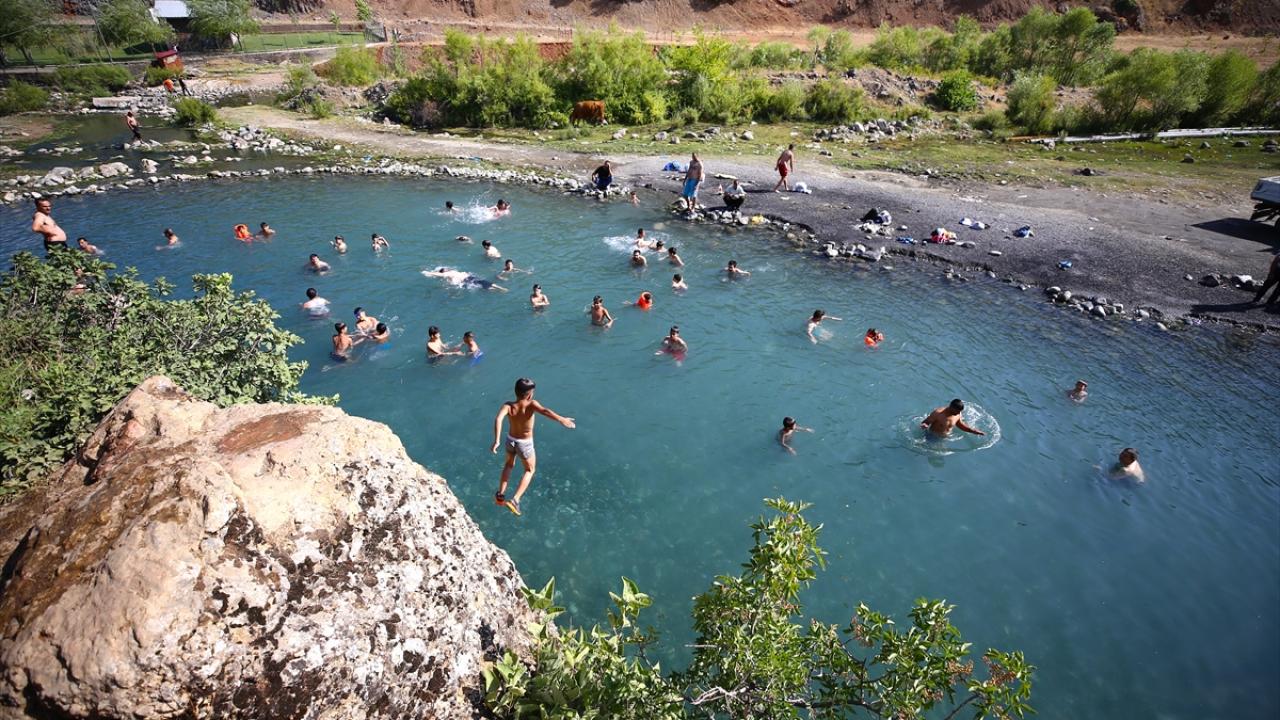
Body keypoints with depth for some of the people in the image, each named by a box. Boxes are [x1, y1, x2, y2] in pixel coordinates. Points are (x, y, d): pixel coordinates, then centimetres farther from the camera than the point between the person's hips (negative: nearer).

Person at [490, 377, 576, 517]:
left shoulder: (508, 406, -24)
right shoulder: (531, 404, -31)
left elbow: (498, 419, -41)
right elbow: (544, 411, -50)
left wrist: (497, 441, -46)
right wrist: (561, 419, -61)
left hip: (511, 440, 3)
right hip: (525, 445, -3)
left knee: (509, 464, 34)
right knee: (530, 470, 23)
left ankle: (500, 495, 31)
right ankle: (515, 500, 10)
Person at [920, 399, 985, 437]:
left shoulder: (957, 415, -7)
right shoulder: (938, 413, -25)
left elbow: (960, 424, 14)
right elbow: (926, 422, -19)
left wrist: (972, 430, 9)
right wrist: (924, 425, -42)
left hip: (945, 438, 5)